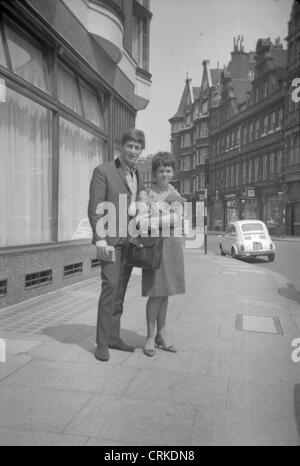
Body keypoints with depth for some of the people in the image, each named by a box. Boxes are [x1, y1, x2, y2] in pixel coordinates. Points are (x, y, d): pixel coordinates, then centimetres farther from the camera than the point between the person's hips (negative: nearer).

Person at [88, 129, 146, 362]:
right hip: (110, 239, -6)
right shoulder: (103, 171, -4)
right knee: (110, 286, -12)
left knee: (121, 290, 8)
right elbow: (95, 208, -10)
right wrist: (100, 238, -20)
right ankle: (102, 342, -4)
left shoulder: (138, 176, 16)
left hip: (130, 240, 6)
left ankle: (114, 336, 17)